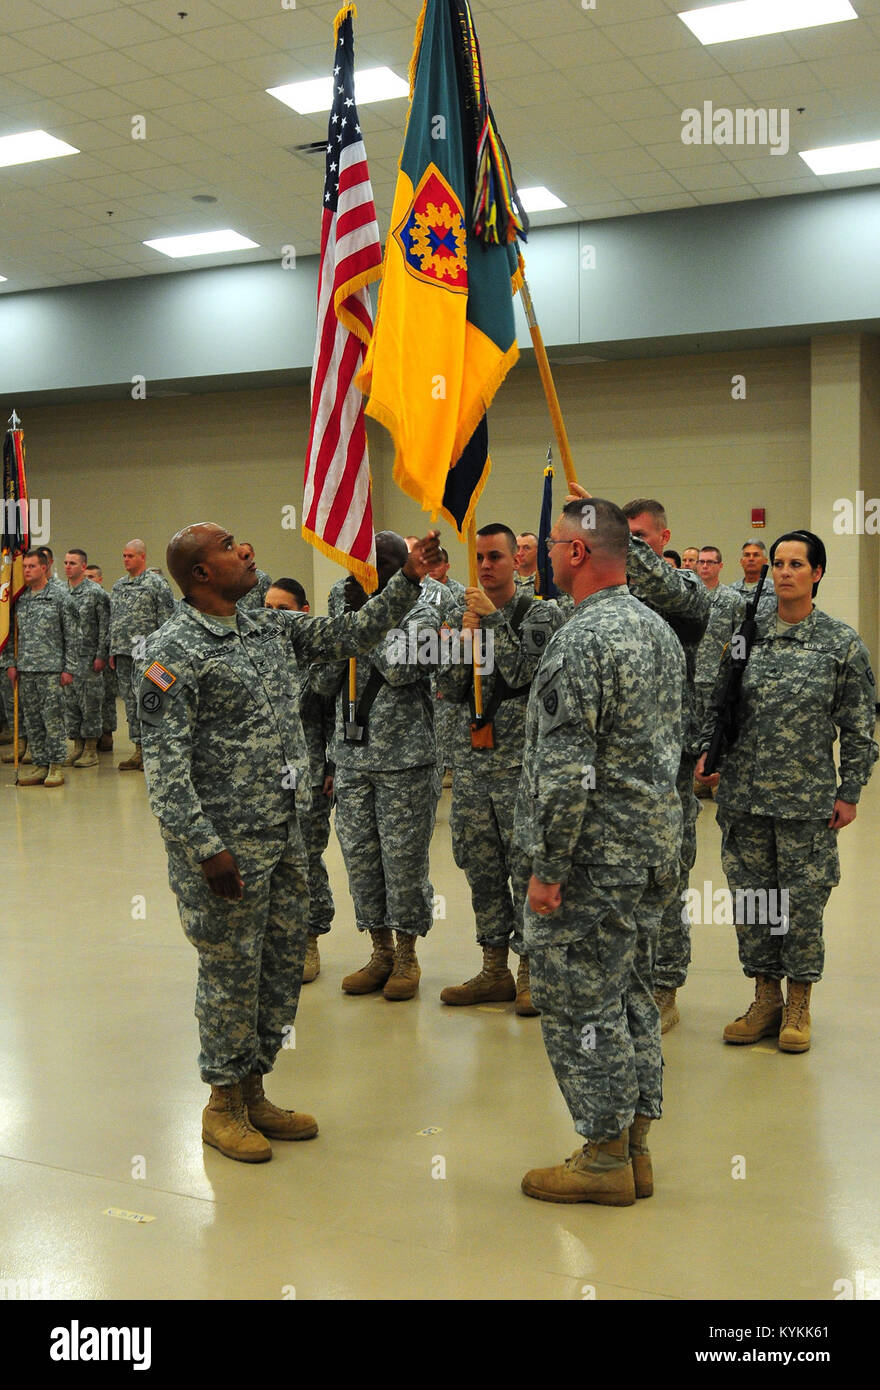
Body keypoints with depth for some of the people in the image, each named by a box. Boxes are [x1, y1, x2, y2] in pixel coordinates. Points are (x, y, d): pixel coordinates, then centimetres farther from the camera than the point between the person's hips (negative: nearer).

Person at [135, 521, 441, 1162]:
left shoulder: (271, 627, 10)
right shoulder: (174, 652, -13)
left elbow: (350, 633, 14)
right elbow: (164, 764, -16)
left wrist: (408, 580, 4)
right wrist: (206, 847, -21)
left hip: (285, 833, 8)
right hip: (226, 843, -8)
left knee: (283, 965, 14)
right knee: (232, 972, 4)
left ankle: (253, 1091, 30)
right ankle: (224, 1104, 22)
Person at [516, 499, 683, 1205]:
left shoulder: (583, 640, -19)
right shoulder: (660, 629, 11)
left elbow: (568, 770, -24)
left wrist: (548, 869, -17)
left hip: (596, 857, -10)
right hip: (656, 850, 10)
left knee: (580, 1004, 2)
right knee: (631, 997, 16)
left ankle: (605, 1160, 13)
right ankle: (635, 1149, 26)